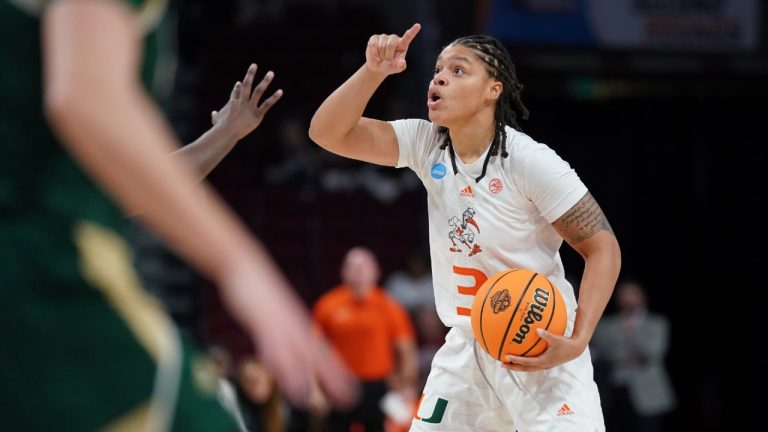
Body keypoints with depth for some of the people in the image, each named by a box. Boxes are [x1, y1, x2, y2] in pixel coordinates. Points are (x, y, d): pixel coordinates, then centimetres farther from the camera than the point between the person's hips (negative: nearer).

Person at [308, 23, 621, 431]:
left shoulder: (530, 161, -16)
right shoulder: (427, 145, -1)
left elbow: (603, 248, -12)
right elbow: (327, 133, -9)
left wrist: (576, 342, -23)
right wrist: (373, 71, -24)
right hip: (466, 350, 5)